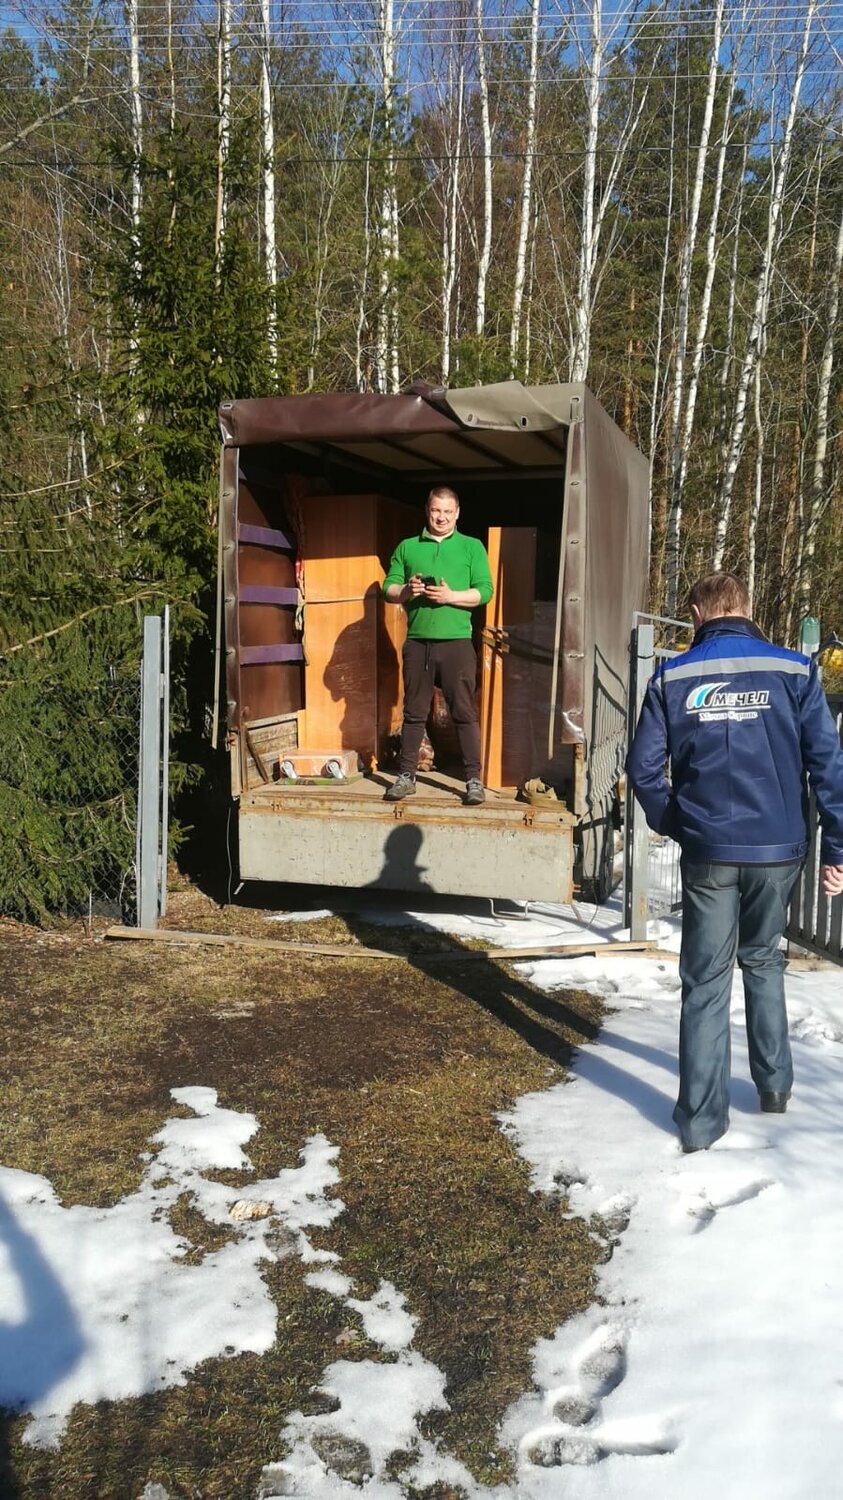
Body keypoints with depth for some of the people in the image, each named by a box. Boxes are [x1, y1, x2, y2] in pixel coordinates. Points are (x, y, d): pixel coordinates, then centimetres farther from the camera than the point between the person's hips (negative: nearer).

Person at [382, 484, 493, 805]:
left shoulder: (472, 547, 8)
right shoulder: (407, 547, 14)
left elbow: (484, 591, -2)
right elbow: (388, 589, 10)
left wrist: (450, 596, -15)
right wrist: (405, 591, -11)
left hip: (457, 641, -2)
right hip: (417, 642, 2)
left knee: (465, 713, -2)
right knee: (414, 712, 8)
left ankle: (474, 780, 2)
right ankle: (406, 777, 16)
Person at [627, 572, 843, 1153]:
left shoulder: (673, 677, -1)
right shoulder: (793, 670, -2)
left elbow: (644, 765, -4)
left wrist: (673, 824, 11)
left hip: (709, 851, -1)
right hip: (778, 849, 1)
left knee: (706, 981, 6)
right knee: (763, 961, 23)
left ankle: (702, 1118, 7)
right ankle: (775, 1085, 31)